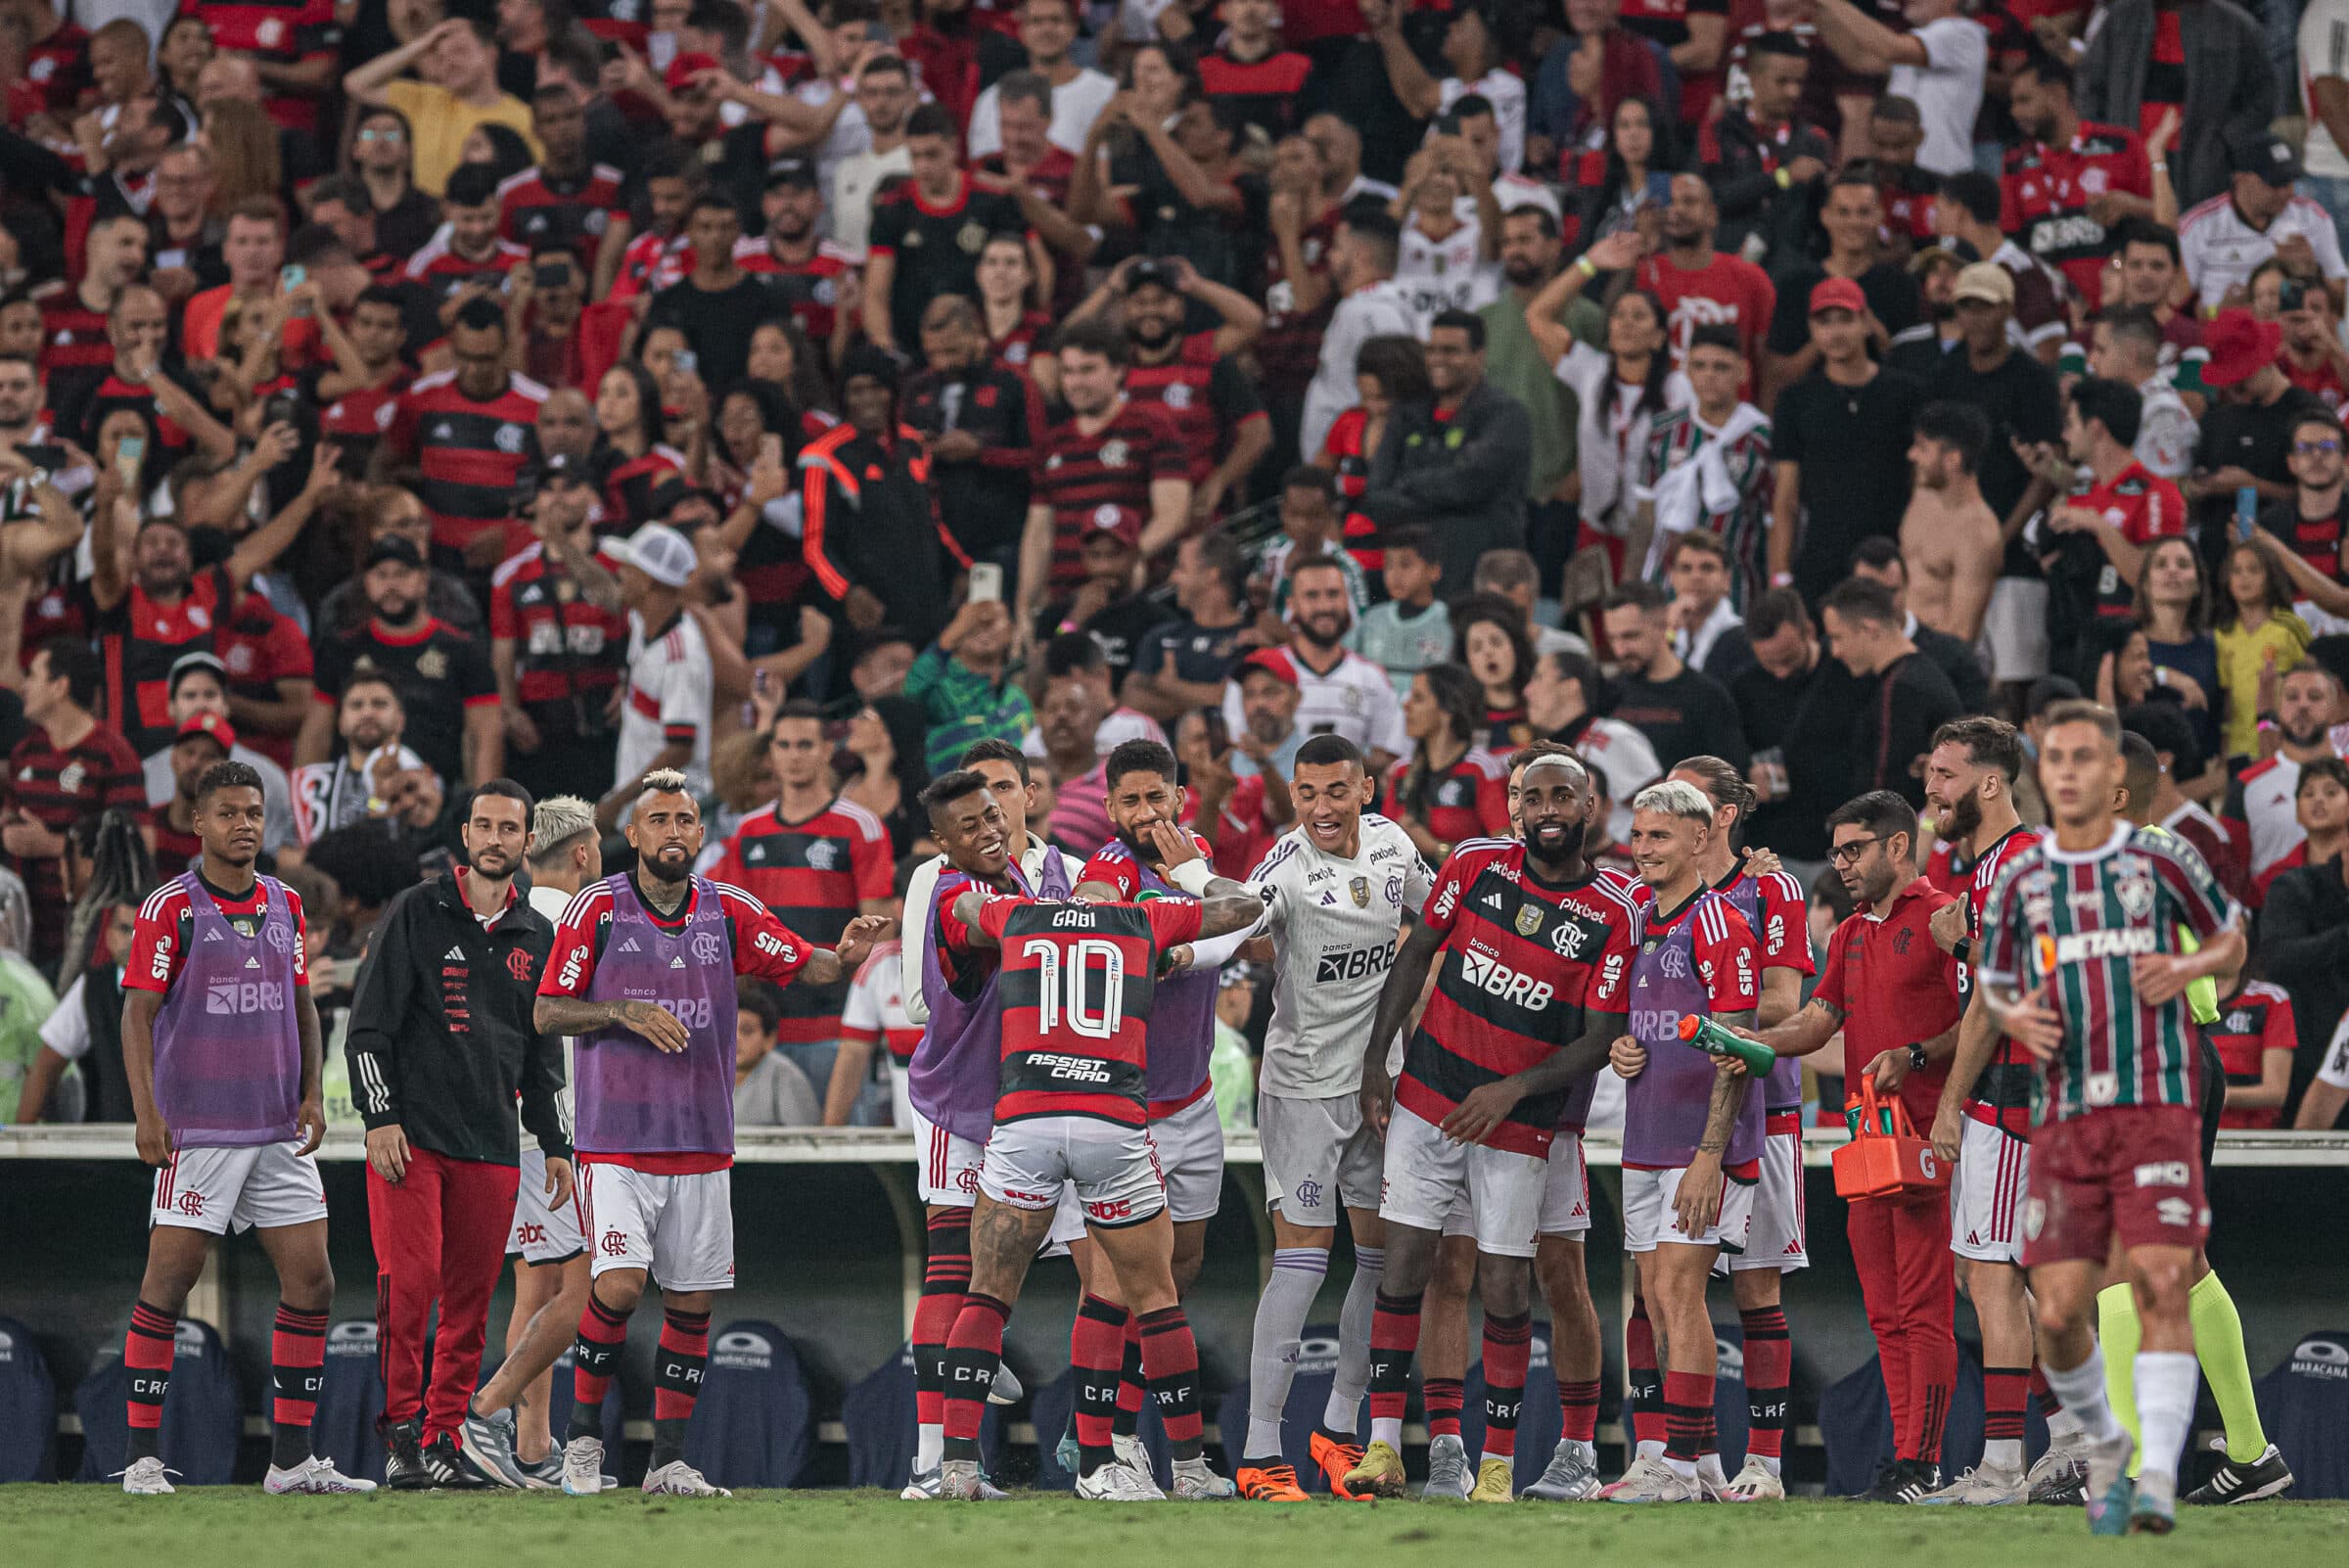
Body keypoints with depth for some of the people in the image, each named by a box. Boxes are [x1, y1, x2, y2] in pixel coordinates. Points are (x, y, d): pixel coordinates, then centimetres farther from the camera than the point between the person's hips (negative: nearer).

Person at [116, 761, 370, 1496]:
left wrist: (310, 1093, 4)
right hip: (198, 1131, -6)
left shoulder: (285, 905, 11)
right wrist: (147, 1113, -17)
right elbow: (138, 1013, -8)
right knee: (167, 1283, -7)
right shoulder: (171, 908, -6)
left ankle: (292, 1458, 8)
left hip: (279, 1131, 6)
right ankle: (143, 1457, -1)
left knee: (311, 1282, 2)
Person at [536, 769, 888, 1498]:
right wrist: (625, 1013, -15)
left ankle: (668, 1461, 11)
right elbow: (547, 1011, 0)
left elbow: (804, 965, 6)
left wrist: (844, 958, -17)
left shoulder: (730, 911, 6)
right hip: (617, 1136, -4)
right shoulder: (598, 909, -2)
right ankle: (583, 1434, 1)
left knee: (692, 1302, 3)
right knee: (621, 1282, -17)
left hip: (702, 1139, 4)